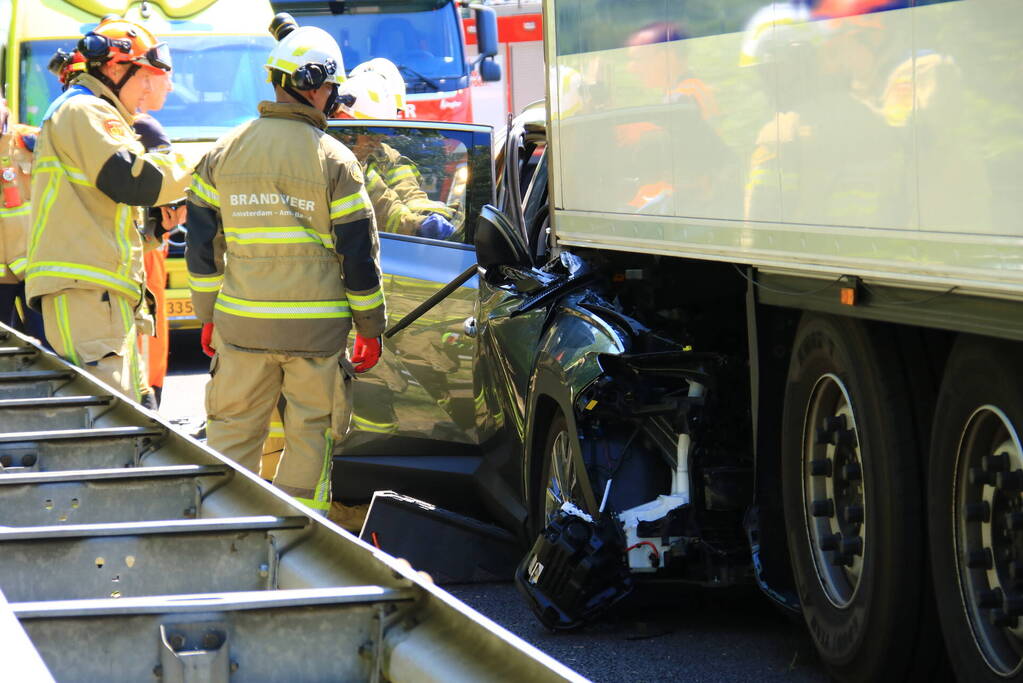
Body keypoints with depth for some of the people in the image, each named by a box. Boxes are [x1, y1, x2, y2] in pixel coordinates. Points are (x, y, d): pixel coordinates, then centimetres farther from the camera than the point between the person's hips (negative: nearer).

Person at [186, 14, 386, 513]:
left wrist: (208, 315, 18)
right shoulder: (334, 159, -5)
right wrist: (370, 329, 6)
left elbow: (203, 244, 8)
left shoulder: (223, 153, 4)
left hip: (241, 322, 2)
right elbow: (359, 252, -3)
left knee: (232, 431, 10)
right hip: (316, 326, -2)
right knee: (309, 434, 8)